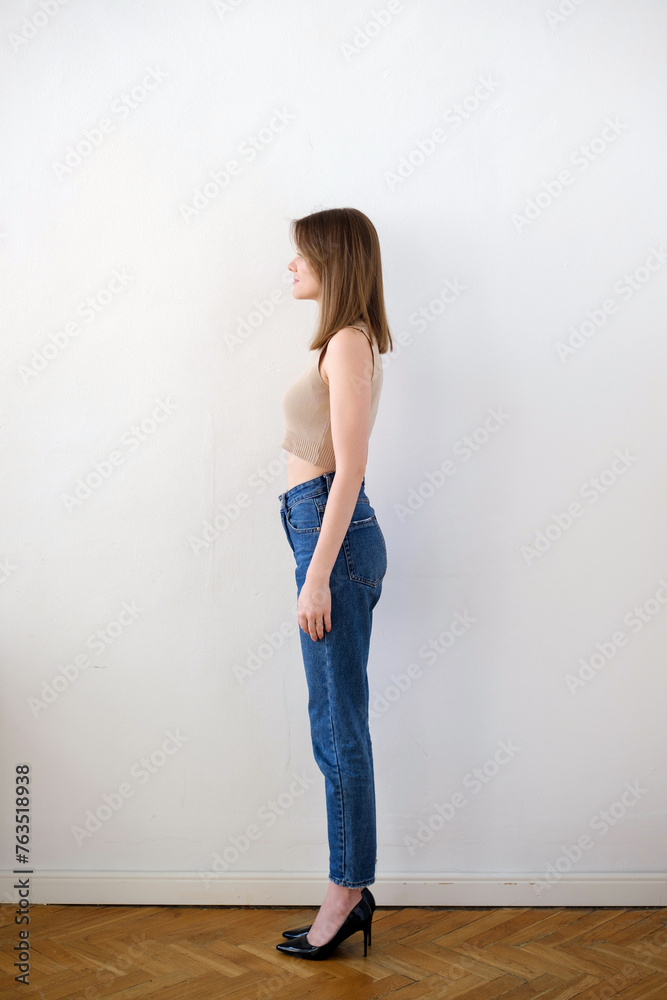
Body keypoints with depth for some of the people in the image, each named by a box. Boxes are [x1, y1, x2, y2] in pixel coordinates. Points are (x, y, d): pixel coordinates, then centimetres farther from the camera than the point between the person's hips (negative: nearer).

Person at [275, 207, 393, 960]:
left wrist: (317, 574, -19)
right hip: (325, 530, 10)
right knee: (336, 725, 12)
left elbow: (349, 468, -18)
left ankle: (347, 892, 11)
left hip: (333, 534, -10)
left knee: (338, 728, -2)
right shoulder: (345, 341, 18)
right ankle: (350, 892, 22)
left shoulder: (350, 342, -11)